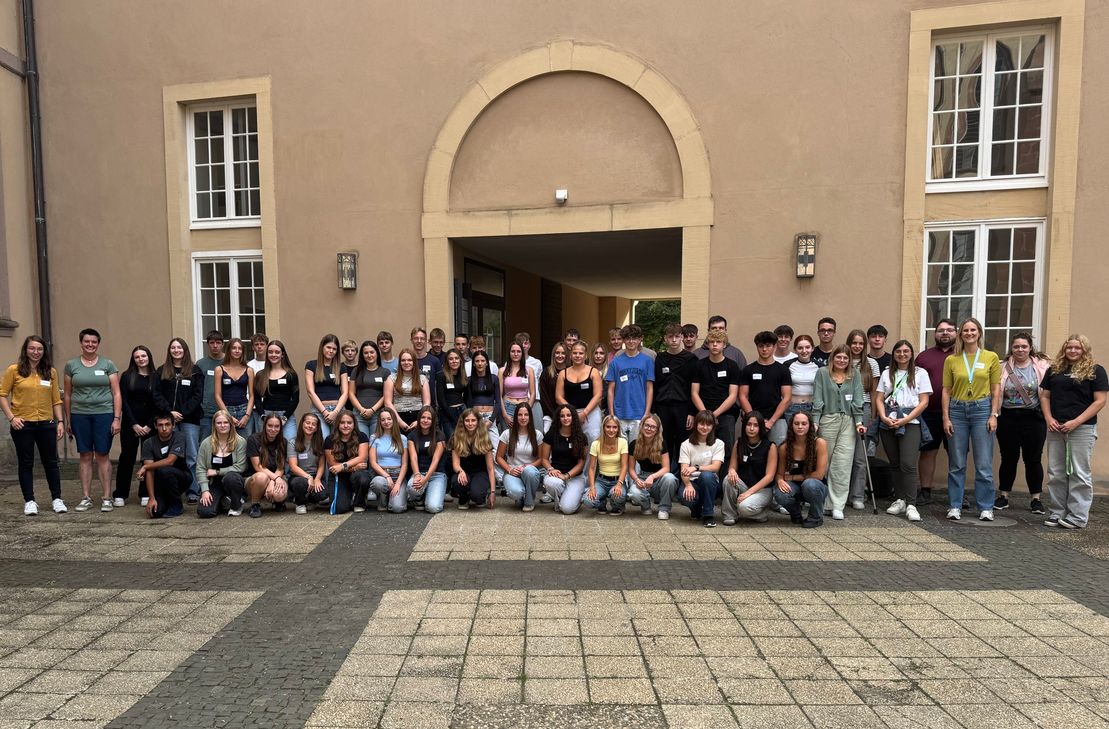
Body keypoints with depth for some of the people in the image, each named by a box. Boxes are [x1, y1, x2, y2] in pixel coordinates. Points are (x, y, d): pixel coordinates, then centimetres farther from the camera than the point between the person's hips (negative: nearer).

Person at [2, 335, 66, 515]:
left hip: (46, 424, 2)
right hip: (22, 424, -2)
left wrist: (60, 421, 3)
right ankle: (29, 501, 16)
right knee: (26, 463, 7)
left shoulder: (51, 371, 5)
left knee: (51, 462, 8)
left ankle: (57, 499, 16)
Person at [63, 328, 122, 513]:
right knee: (85, 456, 5)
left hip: (104, 414, -2)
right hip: (79, 415, 2)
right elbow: (67, 395, 11)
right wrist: (68, 420, 8)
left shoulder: (108, 364, 4)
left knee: (102, 455, 0)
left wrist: (117, 418, -5)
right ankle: (86, 498, 13)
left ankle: (106, 498, 5)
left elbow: (116, 393, 2)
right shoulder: (71, 365, 8)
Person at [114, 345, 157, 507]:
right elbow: (124, 402, -1)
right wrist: (134, 424, -8)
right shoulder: (127, 376, 4)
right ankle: (120, 495, 13)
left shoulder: (156, 377, 3)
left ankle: (146, 494, 11)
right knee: (127, 457, 3)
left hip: (150, 425, 0)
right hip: (130, 425, 0)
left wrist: (149, 425, -8)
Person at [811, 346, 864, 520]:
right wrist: (814, 422, -5)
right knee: (825, 462, 3)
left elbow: (857, 400, 6)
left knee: (843, 464, -4)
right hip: (827, 420, -1)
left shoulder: (854, 375, 12)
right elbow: (817, 399, 1)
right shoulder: (822, 373, 6)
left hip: (848, 422, 1)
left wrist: (859, 422, -3)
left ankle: (838, 506, -1)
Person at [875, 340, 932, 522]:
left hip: (910, 423, -3)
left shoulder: (920, 374, 6)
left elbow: (924, 402, -1)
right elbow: (879, 399, 10)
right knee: (895, 464, 7)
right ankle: (899, 500, 16)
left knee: (908, 464, -13)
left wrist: (904, 421, -11)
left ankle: (911, 505, -10)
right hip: (887, 423, 3)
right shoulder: (887, 374, 14)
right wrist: (884, 418, -8)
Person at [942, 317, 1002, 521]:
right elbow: (946, 390, 3)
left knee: (984, 464, 2)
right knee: (956, 464, 6)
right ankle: (955, 506, 13)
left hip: (982, 410, -1)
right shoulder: (951, 360, 4)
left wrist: (993, 415, -4)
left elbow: (996, 389, 3)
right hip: (957, 410, 1)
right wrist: (946, 417, -2)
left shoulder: (991, 357, 3)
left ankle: (986, 508, 14)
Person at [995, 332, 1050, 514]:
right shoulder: (1003, 368, 3)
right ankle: (1003, 496, 18)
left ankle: (1036, 499, 19)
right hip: (1008, 418, 1)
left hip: (1033, 418, -1)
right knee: (1008, 458, 9)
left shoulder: (1042, 365, -2)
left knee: (1033, 459, 6)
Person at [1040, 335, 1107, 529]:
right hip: (1056, 428, 4)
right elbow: (1045, 396, 12)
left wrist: (1076, 422, -14)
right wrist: (1049, 419, -3)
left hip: (1082, 429, -4)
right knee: (1055, 473, 8)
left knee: (1079, 473, 1)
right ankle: (1057, 513, 17)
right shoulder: (1054, 370, 11)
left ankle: (1078, 516, 9)